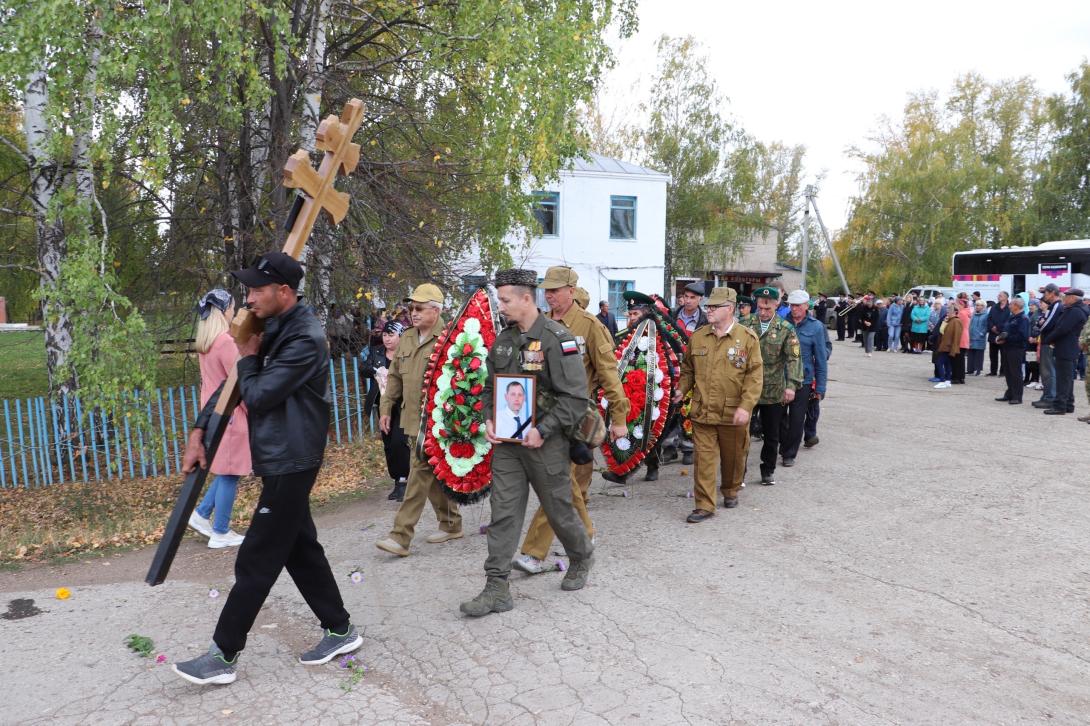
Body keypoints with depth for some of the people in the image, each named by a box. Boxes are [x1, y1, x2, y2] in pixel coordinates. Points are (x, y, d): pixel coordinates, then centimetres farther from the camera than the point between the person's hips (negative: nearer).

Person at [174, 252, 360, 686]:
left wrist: (247, 359, -2)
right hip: (280, 460, 10)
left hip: (289, 463, -10)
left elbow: (258, 397, -20)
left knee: (256, 561, 0)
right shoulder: (273, 329, 10)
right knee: (300, 548, 16)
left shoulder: (304, 340, -20)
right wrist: (198, 433, 6)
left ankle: (223, 656, 13)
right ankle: (339, 630, 27)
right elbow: (235, 384, 12)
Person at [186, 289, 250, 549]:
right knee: (229, 474, 1)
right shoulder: (226, 341, -18)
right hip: (229, 413, -9)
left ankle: (201, 514, 22)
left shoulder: (204, 342, 8)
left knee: (226, 471, 20)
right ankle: (220, 533, 9)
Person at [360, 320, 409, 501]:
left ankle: (403, 481, -2)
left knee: (399, 442, -13)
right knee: (388, 445, 9)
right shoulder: (375, 352, 10)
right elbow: (363, 369, 1)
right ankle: (397, 482, 19)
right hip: (384, 406, 6)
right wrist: (376, 371, -17)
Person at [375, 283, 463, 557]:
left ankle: (401, 536, -5)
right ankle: (451, 524, 29)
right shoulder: (406, 339, 13)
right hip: (413, 419, 8)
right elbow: (395, 376, 20)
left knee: (421, 472, -8)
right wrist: (386, 408, 16)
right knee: (434, 473, 15)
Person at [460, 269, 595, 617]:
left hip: (545, 443, -5)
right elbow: (490, 387, 18)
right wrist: (489, 419, 0)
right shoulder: (503, 339, 7)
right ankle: (497, 589, 8)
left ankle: (582, 558, 38)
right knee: (503, 513, 2)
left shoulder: (558, 339, -14)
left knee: (559, 510, 10)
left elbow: (575, 397, -16)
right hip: (507, 442, 5)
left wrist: (543, 430, -20)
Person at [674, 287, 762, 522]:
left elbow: (754, 375, -8)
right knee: (703, 459, 0)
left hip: (733, 414, -2)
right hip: (702, 411, 2)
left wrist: (745, 406, -16)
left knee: (733, 457, 16)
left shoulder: (748, 338, -5)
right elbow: (688, 368, 18)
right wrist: (682, 389, 4)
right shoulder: (697, 336, 5)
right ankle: (704, 506, 7)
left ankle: (731, 491, 40)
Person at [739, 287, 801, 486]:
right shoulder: (744, 324, 0)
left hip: (774, 392, 0)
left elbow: (793, 358, -8)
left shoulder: (786, 329, -2)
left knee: (771, 435, 12)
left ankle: (768, 471, 29)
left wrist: (792, 385, -20)